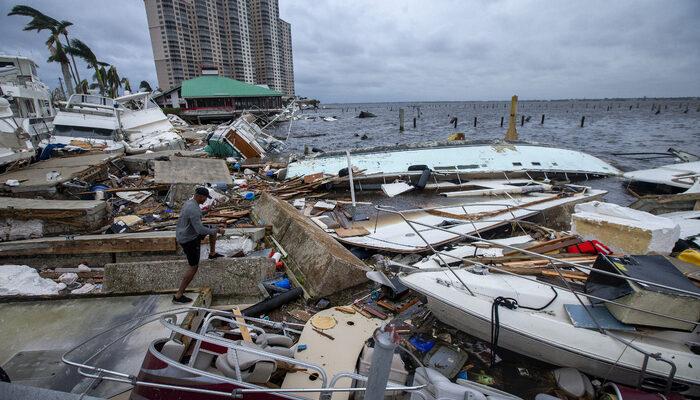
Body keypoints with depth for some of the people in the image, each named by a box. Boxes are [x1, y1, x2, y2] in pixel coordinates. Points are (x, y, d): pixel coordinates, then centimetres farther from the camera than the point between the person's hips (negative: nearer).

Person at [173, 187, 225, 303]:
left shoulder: (189, 203, 3)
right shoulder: (194, 210, -30)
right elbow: (200, 230, -32)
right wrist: (217, 231, -20)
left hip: (184, 235, 10)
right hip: (189, 240, -10)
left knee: (213, 229, 20)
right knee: (194, 267, 0)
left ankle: (212, 253, 36)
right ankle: (178, 295, 8)